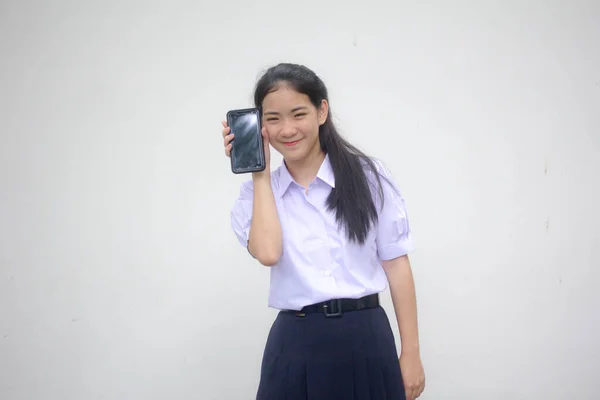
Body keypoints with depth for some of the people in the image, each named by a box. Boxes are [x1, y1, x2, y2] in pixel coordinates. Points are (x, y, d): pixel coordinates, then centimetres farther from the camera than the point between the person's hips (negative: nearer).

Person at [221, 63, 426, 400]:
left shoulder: (368, 176, 1)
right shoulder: (258, 190, 5)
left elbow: (397, 264, 0)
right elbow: (267, 253, -14)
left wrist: (411, 353, -2)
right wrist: (259, 173, -5)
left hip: (366, 340, -1)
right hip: (295, 345, 1)